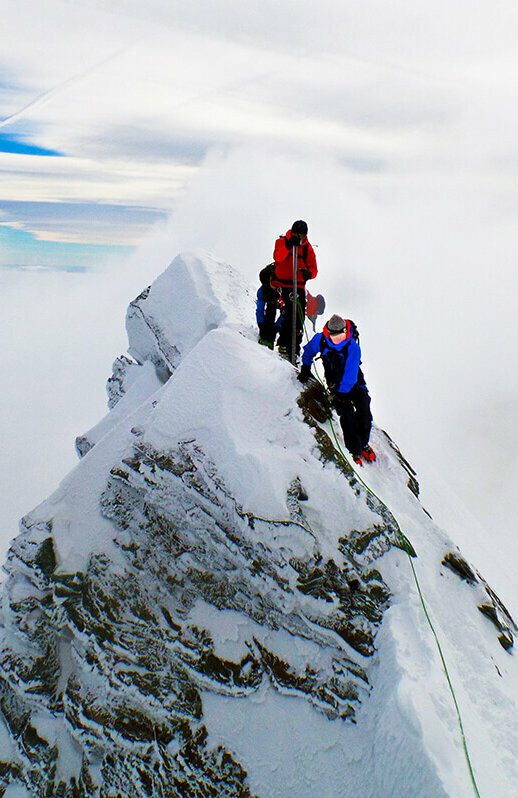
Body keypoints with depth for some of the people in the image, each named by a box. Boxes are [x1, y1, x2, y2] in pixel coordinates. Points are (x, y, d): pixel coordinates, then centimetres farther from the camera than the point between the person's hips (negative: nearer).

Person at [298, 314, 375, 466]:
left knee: (364, 411, -16)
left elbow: (350, 373, -28)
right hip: (335, 382, 1)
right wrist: (305, 368, 11)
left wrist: (342, 392, -34)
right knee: (347, 413, -20)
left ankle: (363, 443, 8)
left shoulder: (353, 347, -25)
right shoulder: (320, 339, -16)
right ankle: (355, 450, -15)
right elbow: (308, 351, 8)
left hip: (354, 381, -1)